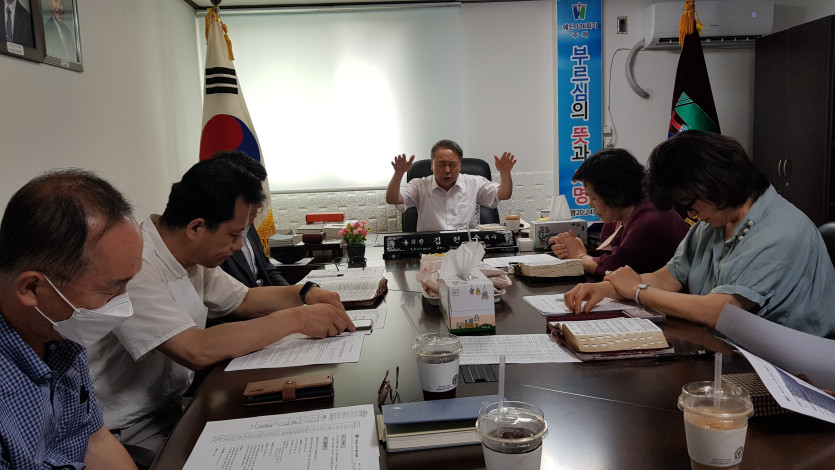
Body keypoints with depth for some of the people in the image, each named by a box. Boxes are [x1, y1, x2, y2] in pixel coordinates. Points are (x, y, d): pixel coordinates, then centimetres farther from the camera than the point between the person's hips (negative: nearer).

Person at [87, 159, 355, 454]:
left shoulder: (193, 257, 2)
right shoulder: (133, 267, -27)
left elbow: (244, 300, 16)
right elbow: (197, 351, -35)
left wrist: (307, 293, -2)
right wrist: (297, 319, -28)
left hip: (173, 405, 8)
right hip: (128, 433, -8)